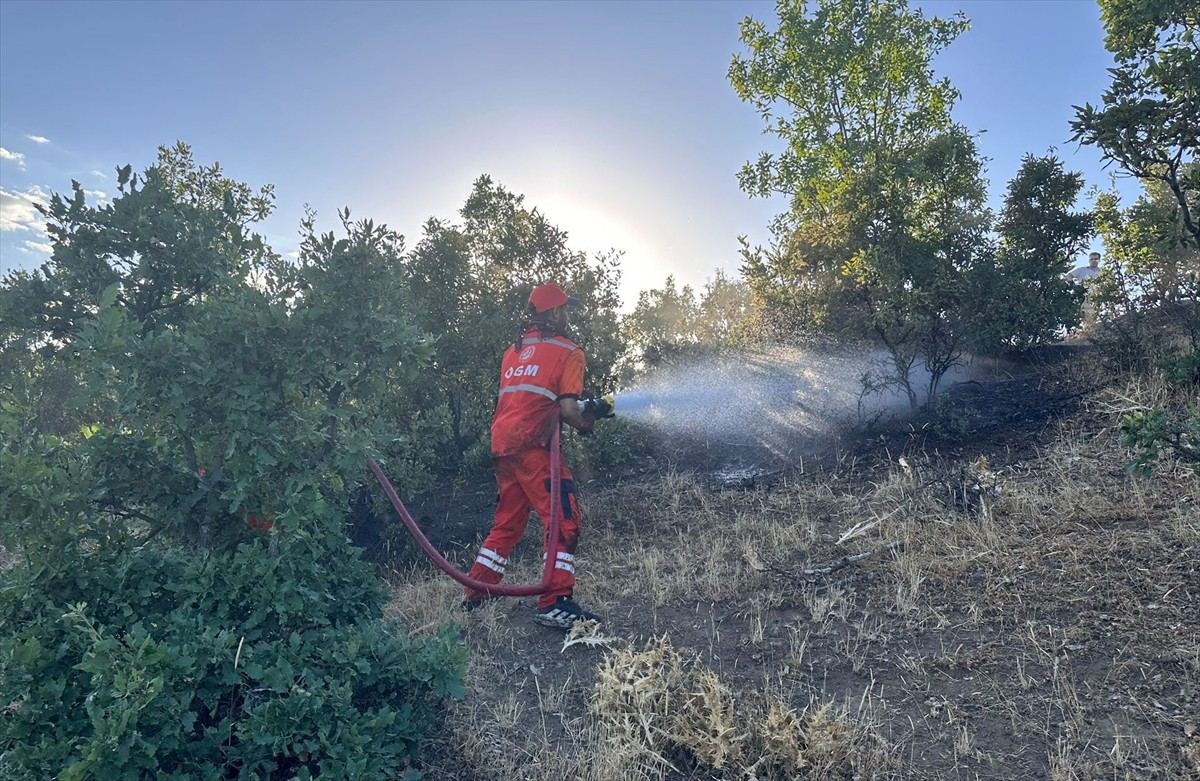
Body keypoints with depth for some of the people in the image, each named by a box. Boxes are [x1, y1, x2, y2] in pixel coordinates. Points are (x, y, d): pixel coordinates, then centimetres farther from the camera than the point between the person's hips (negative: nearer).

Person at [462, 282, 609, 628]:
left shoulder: (514, 350, 22)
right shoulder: (568, 352, 0)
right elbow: (568, 408, -10)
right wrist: (586, 423, 11)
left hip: (502, 443, 8)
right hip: (532, 445, -8)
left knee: (508, 522, 19)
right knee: (564, 519, -4)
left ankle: (475, 595, 26)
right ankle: (555, 603, -9)